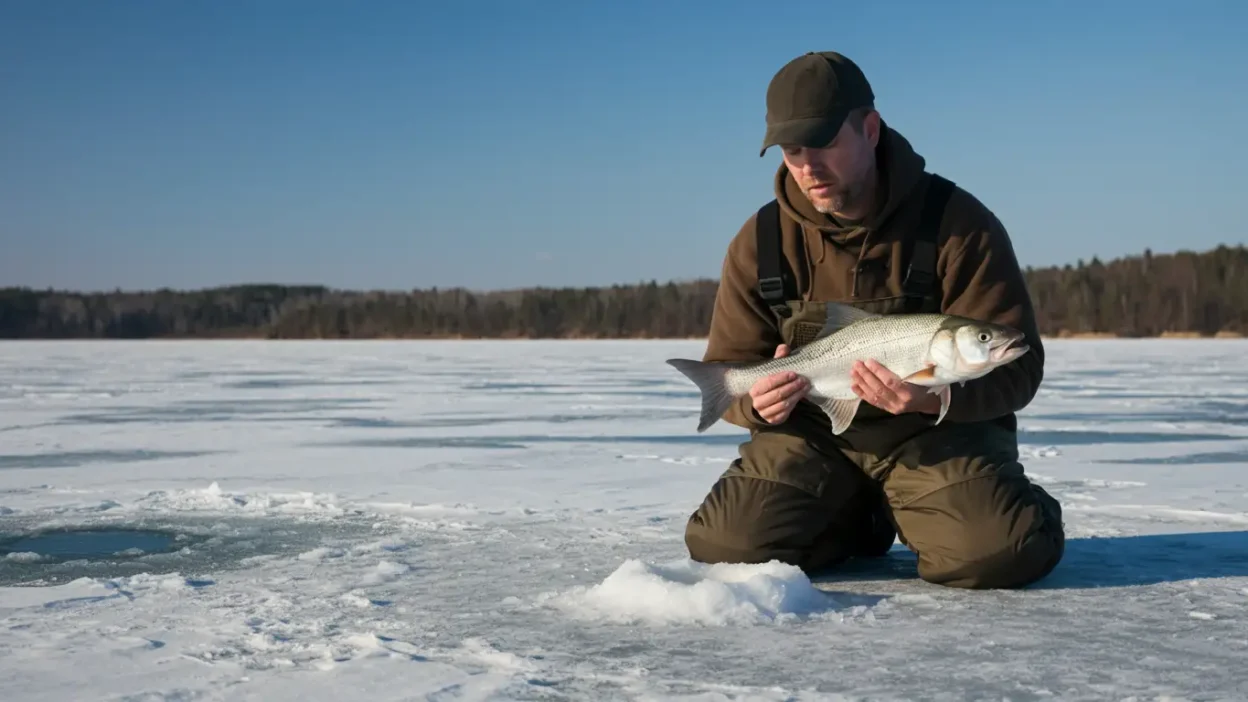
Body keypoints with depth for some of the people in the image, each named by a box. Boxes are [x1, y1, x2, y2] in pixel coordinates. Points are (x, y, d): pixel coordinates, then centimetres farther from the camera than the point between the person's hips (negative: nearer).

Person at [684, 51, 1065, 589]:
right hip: (813, 437, 3)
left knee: (1000, 553, -30)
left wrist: (935, 397, -33)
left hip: (940, 434, -3)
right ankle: (857, 521, 12)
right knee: (725, 547, -19)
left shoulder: (959, 223, -12)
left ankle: (906, 513, 7)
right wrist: (756, 402, -21)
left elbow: (1016, 367, -13)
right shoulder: (760, 241, -2)